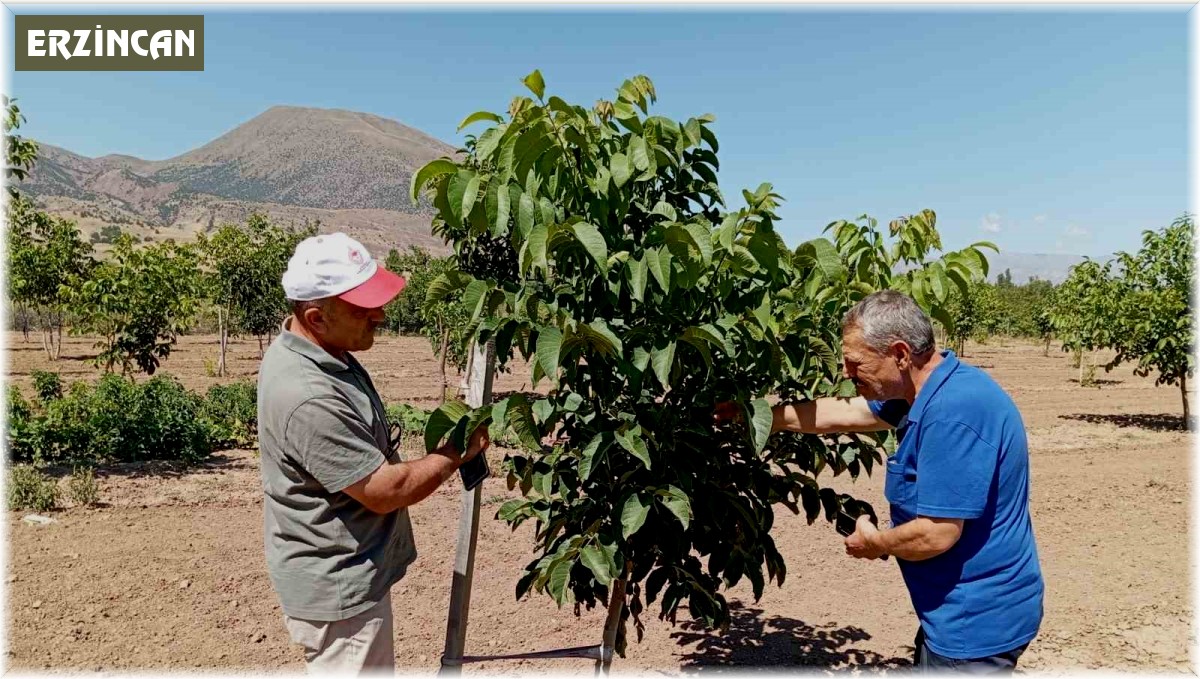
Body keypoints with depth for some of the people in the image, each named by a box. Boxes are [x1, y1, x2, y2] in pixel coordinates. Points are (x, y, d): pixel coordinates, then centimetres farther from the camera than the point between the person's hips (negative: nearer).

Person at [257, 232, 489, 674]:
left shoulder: (319, 352, 0)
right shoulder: (308, 397, -33)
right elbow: (385, 491, -25)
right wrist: (456, 453, -13)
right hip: (337, 587, -9)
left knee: (377, 669, 26)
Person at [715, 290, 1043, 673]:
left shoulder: (954, 412, -30)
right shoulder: (930, 391, 2)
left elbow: (936, 534, -29)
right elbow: (844, 413, 12)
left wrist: (874, 543, -10)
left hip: (977, 618, -9)